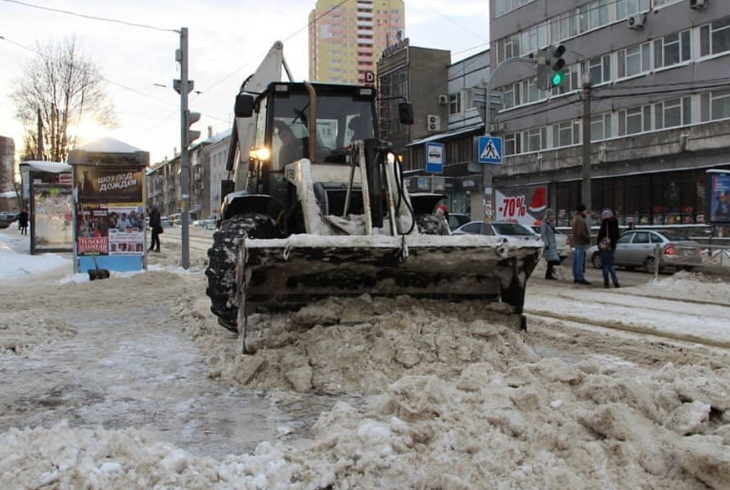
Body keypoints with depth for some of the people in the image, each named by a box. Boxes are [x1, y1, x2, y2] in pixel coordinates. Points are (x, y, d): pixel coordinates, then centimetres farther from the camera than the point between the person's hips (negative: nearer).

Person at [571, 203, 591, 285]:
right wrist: (588, 238, -10)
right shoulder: (580, 220, -17)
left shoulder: (575, 218, 15)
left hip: (576, 242, 10)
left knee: (576, 261, 10)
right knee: (580, 261, -10)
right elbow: (581, 233, -25)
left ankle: (576, 277, 14)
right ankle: (580, 278, -11)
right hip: (580, 243, -10)